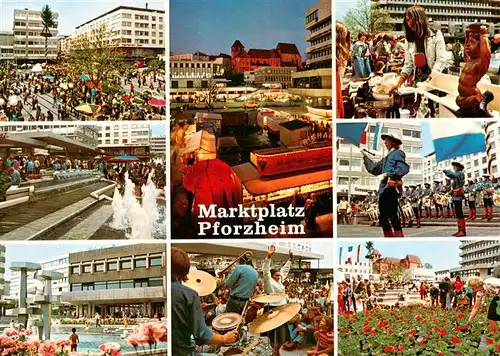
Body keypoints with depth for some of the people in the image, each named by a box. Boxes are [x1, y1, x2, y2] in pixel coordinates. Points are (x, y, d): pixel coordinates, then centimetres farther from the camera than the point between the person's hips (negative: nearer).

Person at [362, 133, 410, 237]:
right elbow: (374, 169, 27)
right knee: (383, 217, 8)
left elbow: (404, 168, -14)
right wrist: (365, 157, 30)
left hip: (391, 188, -9)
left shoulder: (398, 153, 2)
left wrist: (390, 175, -19)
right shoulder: (387, 157, 27)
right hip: (383, 188, 9)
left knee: (392, 216, -15)